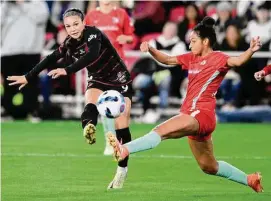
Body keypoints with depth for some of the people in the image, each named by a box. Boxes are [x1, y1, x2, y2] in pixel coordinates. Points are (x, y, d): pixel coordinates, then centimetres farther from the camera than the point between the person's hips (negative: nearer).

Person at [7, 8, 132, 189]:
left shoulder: (93, 34, -25)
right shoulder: (69, 43, -6)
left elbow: (92, 55, -43)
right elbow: (51, 59, 4)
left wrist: (67, 71, -51)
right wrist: (28, 77, 8)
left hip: (119, 81, -5)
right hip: (98, 81, 5)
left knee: (121, 126, -11)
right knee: (91, 104, -31)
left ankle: (122, 170, -1)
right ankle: (89, 127, -63)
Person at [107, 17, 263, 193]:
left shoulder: (218, 58, -8)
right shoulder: (192, 58, 15)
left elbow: (237, 61, -27)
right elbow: (167, 60, 20)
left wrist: (251, 51, -47)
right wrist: (150, 49, 3)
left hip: (201, 114, -10)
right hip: (192, 116, 10)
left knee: (162, 130, -29)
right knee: (209, 167, 19)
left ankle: (125, 150, -45)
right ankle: (249, 180, 33)